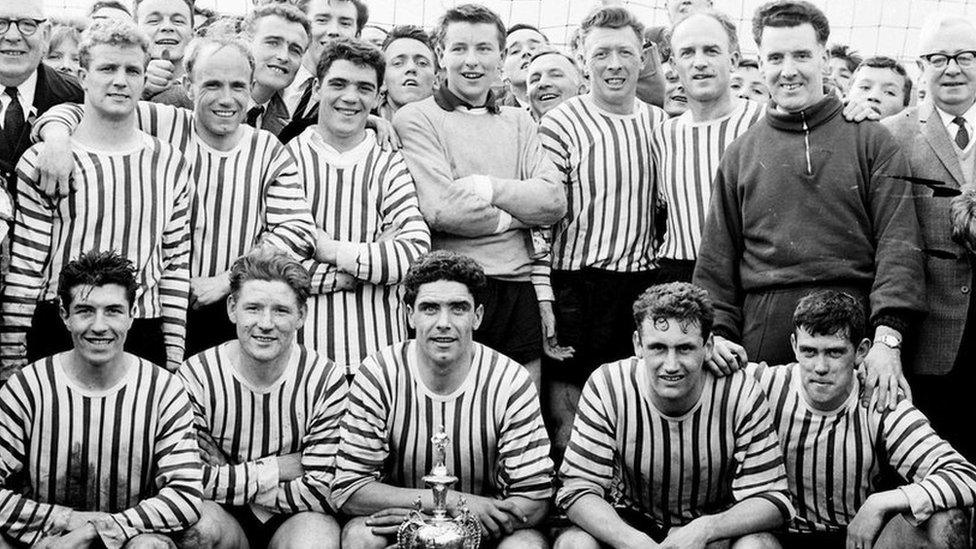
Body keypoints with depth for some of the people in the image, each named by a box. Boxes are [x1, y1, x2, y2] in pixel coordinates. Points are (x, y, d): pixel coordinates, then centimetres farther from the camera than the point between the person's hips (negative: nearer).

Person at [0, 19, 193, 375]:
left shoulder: (171, 165, 6)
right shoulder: (41, 163, -4)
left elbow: (176, 265, 7)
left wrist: (174, 356, 5)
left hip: (144, 336, 3)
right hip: (57, 334, -2)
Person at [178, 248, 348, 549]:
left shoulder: (327, 380, -10)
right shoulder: (196, 376, -10)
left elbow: (323, 492, -15)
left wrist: (231, 483, -13)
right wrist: (276, 469, -15)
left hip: (296, 517, 0)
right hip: (227, 518, 0)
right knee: (202, 524, -33)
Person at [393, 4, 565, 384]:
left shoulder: (519, 122, 17)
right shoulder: (416, 119, 1)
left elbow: (554, 201, 3)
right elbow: (442, 210, -12)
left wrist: (486, 187, -9)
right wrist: (520, 212, -1)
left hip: (519, 291, 5)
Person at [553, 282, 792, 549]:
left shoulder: (742, 394, -17)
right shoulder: (606, 388, -17)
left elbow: (773, 499, -15)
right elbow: (577, 490, -16)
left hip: (717, 525, 0)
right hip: (630, 525, 1)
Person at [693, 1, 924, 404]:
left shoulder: (871, 141, 5)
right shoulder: (741, 153, 13)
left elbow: (898, 242, -3)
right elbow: (717, 257, 12)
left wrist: (887, 336, -15)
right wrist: (716, 332, -1)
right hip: (764, 334, 2)